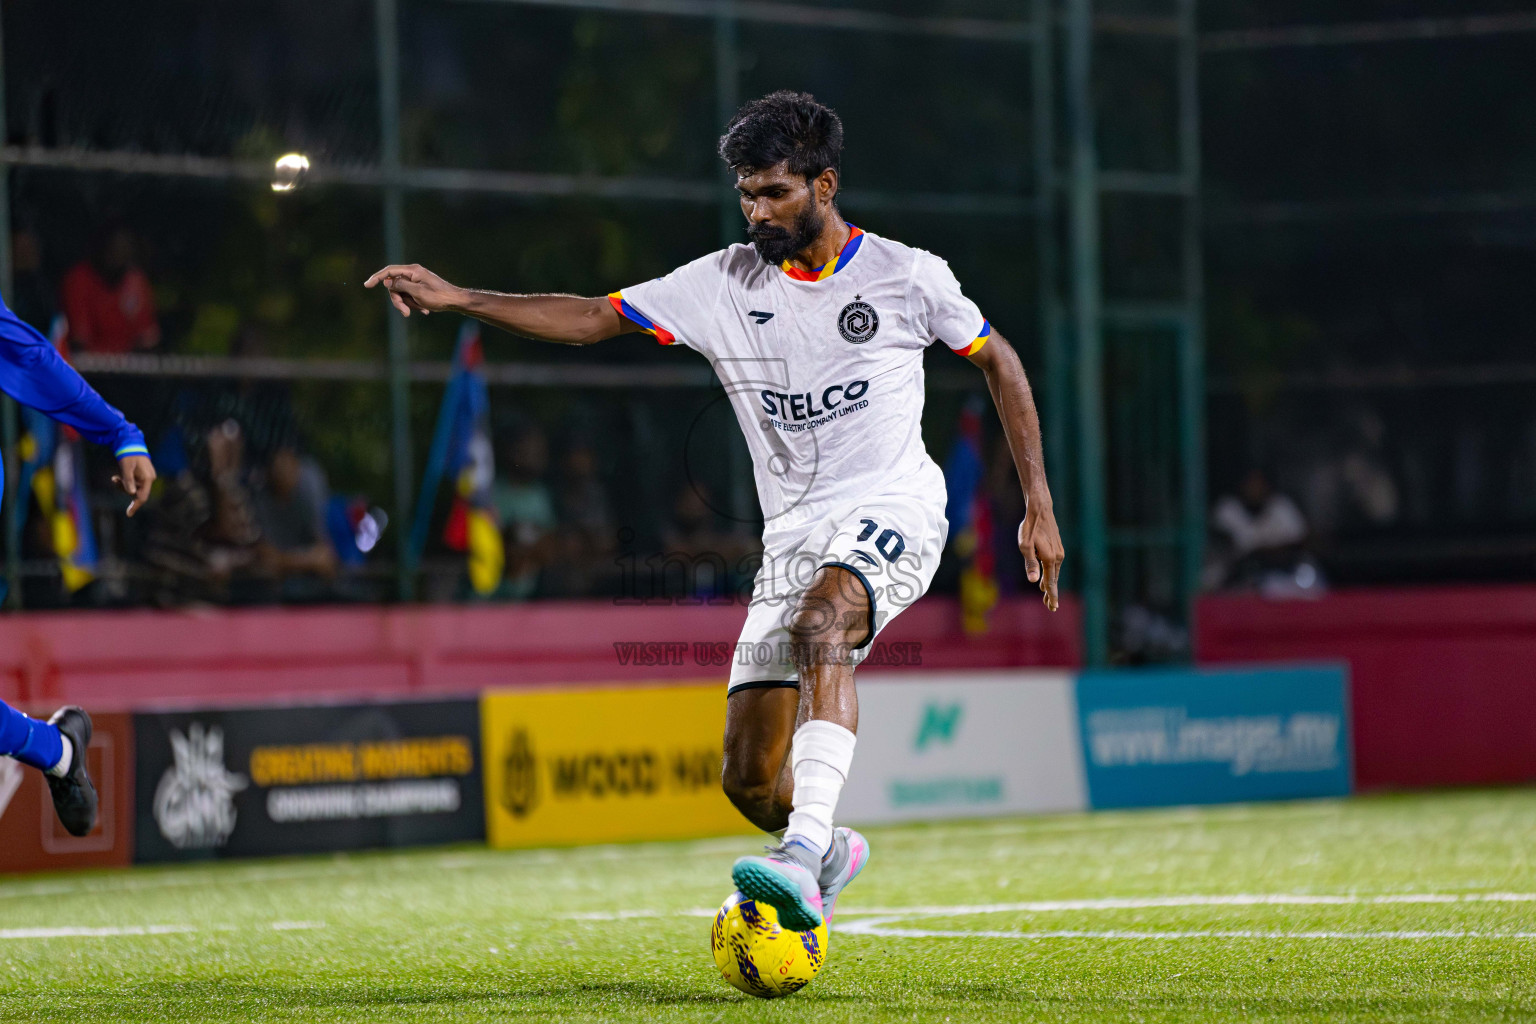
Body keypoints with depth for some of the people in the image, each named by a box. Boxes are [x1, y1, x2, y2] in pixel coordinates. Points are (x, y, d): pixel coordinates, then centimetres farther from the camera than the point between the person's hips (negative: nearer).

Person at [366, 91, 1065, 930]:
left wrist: (1038, 505, 6)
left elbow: (996, 359, 10)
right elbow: (591, 319, 2)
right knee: (749, 779, -2)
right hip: (792, 536, 4)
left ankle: (803, 857, -48)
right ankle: (829, 852, 32)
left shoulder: (907, 276, -1)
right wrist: (458, 299, -10)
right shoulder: (724, 285, 4)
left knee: (821, 625, -38)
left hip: (893, 514, -4)